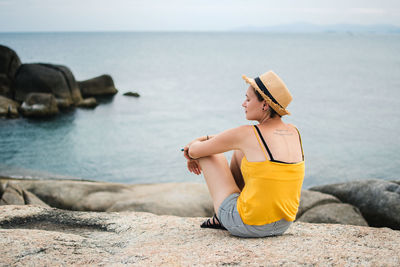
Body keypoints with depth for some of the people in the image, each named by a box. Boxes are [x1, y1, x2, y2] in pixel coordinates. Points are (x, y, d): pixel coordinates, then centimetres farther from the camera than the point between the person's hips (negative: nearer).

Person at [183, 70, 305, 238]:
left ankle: (222, 217, 32)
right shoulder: (294, 132, 2)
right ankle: (222, 219, 36)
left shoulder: (247, 134, -18)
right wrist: (204, 139, 19)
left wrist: (194, 146, 19)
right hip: (283, 225, 7)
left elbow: (194, 151, -4)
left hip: (249, 226, -6)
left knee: (208, 154, 11)